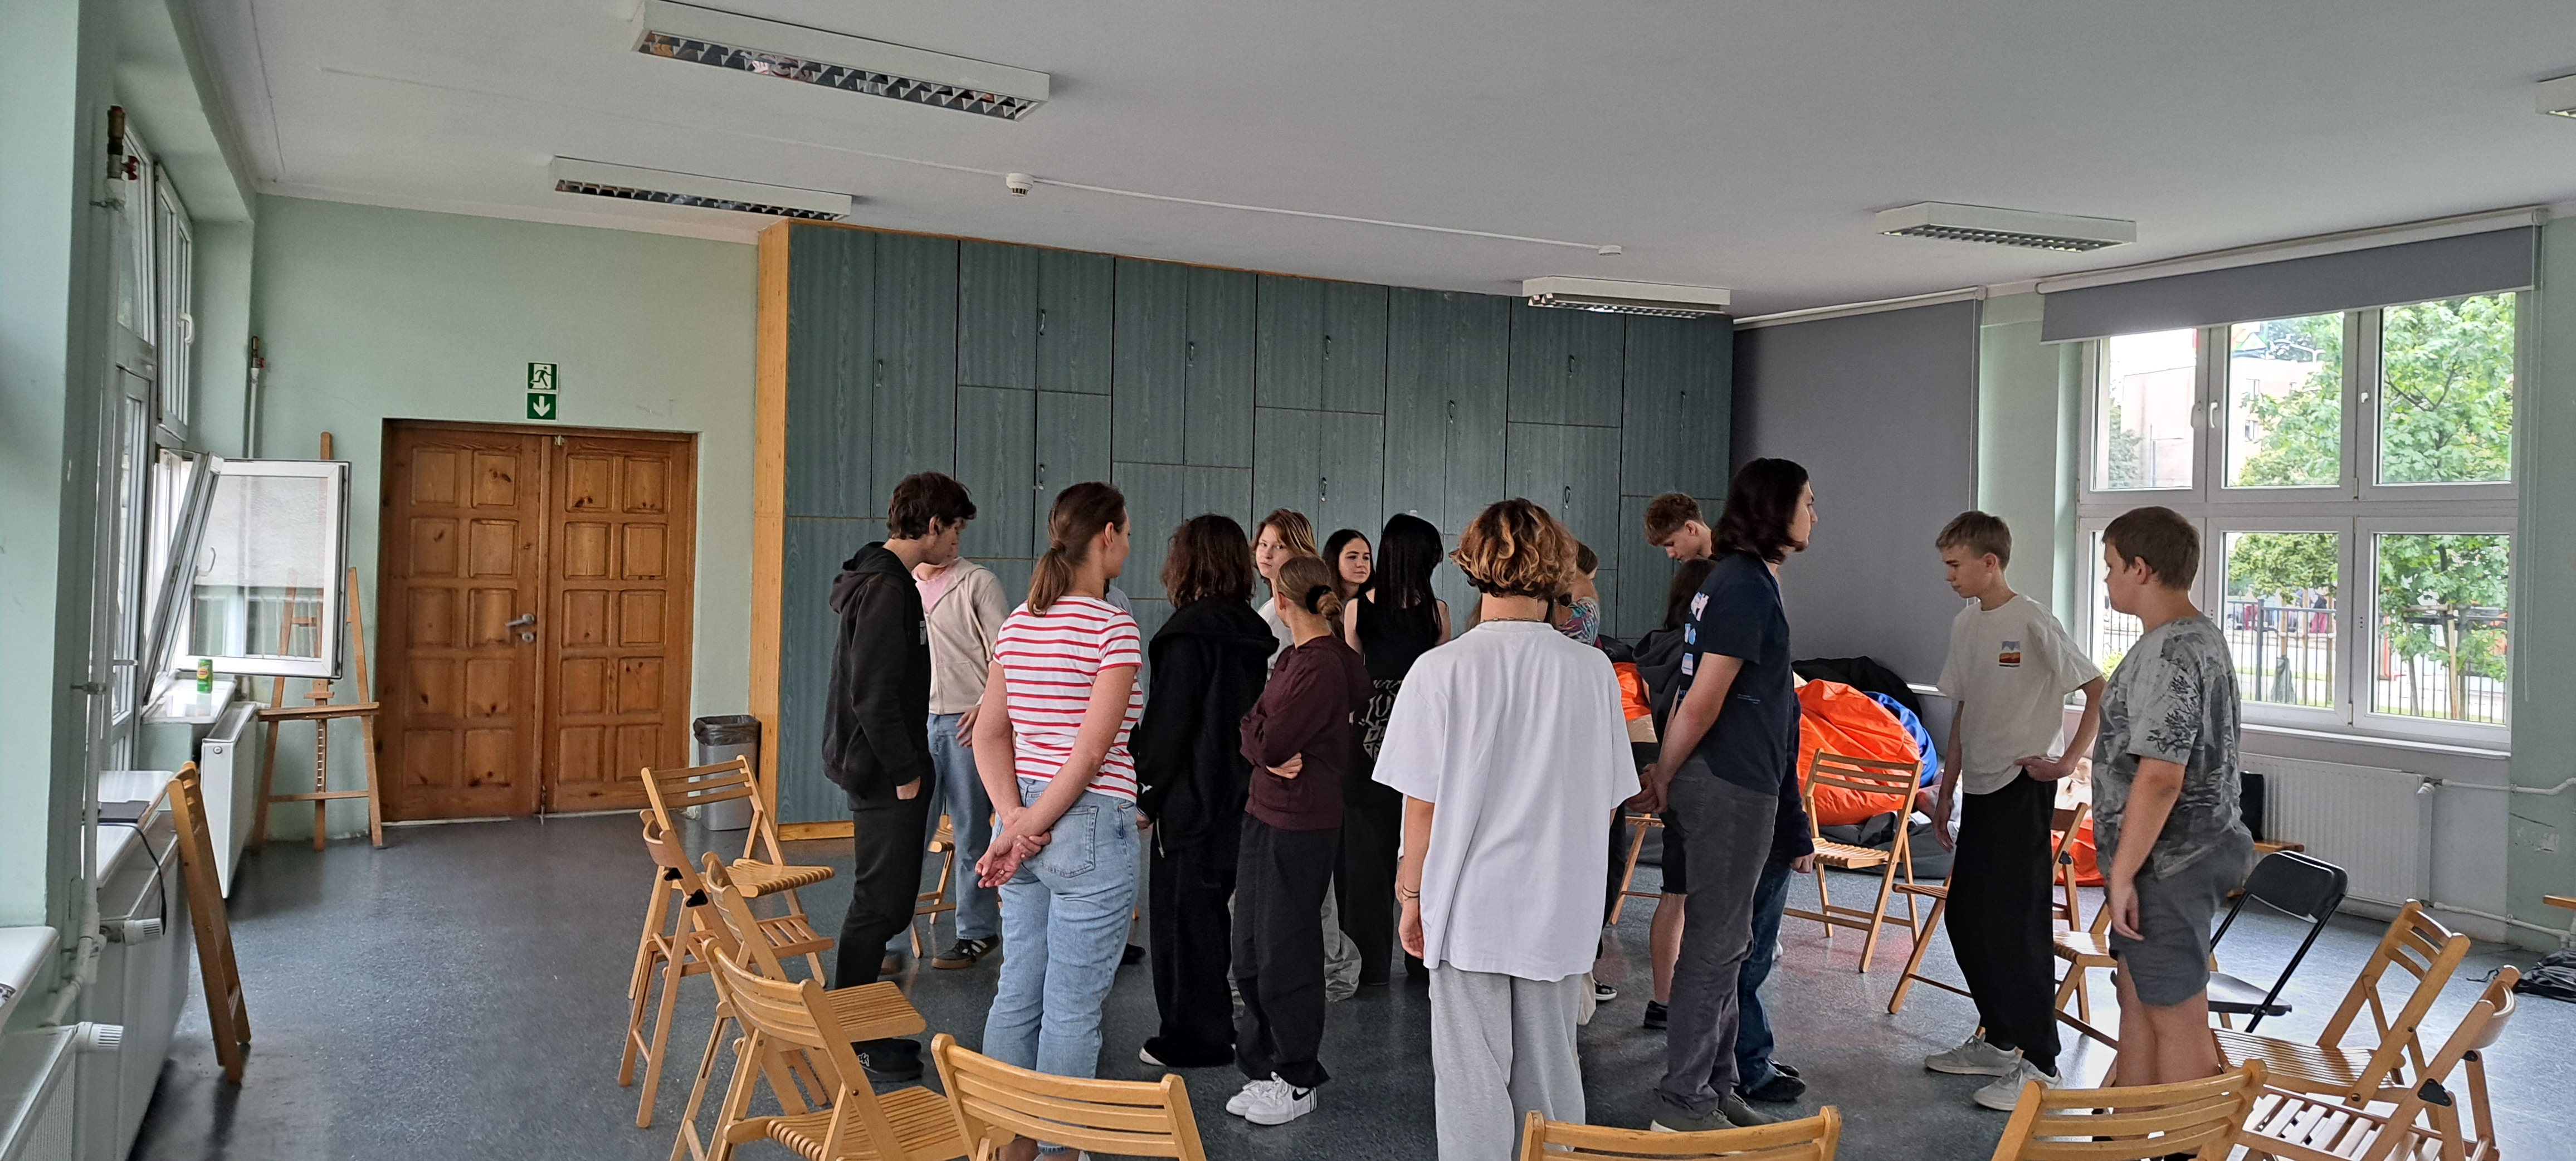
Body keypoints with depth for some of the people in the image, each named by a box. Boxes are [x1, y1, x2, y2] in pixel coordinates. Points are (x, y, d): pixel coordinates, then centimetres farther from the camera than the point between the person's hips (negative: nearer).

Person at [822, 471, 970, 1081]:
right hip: (884, 774, -11)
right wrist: (905, 770, -17)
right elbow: (874, 694, -24)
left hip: (876, 769, 11)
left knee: (883, 900, 16)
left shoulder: (880, 579, 14)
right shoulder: (886, 589, -19)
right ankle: (852, 1038, 9)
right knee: (881, 904, -2)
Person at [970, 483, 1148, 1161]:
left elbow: (990, 733, 7)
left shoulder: (1019, 623, 9)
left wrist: (1015, 817, -3)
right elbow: (1093, 749, -18)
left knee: (1017, 994, 15)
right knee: (1072, 1009, 2)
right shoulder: (1112, 627, -13)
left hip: (1025, 818, 8)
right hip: (1091, 826, -7)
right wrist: (1029, 830, -12)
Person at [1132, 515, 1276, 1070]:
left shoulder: (1191, 630, -16)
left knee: (1182, 914, 3)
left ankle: (1193, 1036, 10)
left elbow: (1168, 722, -16)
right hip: (1237, 795, 8)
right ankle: (1214, 1026, 28)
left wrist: (1146, 790, -8)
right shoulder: (1251, 632, 7)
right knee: (1211, 909, 18)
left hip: (1190, 796, -8)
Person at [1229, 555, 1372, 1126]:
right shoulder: (1297, 657, 12)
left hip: (1302, 826, -9)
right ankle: (1268, 1068, 26)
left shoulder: (1322, 666, -17)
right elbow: (1254, 737, 8)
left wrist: (1265, 738, 0)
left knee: (1285, 954, 2)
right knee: (1250, 951, 14)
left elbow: (1269, 740, -20)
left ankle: (1297, 1083, 16)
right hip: (1266, 816, 9)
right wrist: (1271, 753, -12)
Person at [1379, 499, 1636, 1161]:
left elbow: (1422, 806, -10)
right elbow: (1607, 797, 3)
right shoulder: (1592, 670, -5)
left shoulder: (1442, 670, -13)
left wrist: (1412, 895, 3)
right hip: (1563, 907, 3)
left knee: (1473, 1081, 8)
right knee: (1551, 1073, 16)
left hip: (1470, 904, -3)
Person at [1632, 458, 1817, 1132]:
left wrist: (1666, 773, 13)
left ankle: (1715, 1087, 25)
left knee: (1725, 942, 15)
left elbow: (1698, 697, 16)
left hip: (1742, 781, 10)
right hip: (1730, 785, -10)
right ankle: (1683, 1103, 5)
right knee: (1716, 943, -3)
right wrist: (1662, 777, -8)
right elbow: (1703, 701, -19)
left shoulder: (1741, 580, 15)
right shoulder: (1746, 585, -17)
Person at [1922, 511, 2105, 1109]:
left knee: (2019, 923, -6)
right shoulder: (1965, 624, 11)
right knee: (1965, 919, 12)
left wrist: (2068, 760, -15)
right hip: (1979, 788, 8)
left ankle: (2039, 1062, 3)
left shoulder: (2033, 623, -12)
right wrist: (1945, 795, 17)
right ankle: (1998, 1041, 26)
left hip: (2022, 788, -8)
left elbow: (2098, 691, -11)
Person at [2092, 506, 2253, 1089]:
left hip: (2167, 863, -11)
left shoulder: (2168, 654, -21)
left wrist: (2122, 873, -22)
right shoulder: (2202, 637, 13)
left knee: (2177, 1017, -2)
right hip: (2193, 849, 11)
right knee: (2138, 1002, 18)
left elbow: (2160, 778, -26)